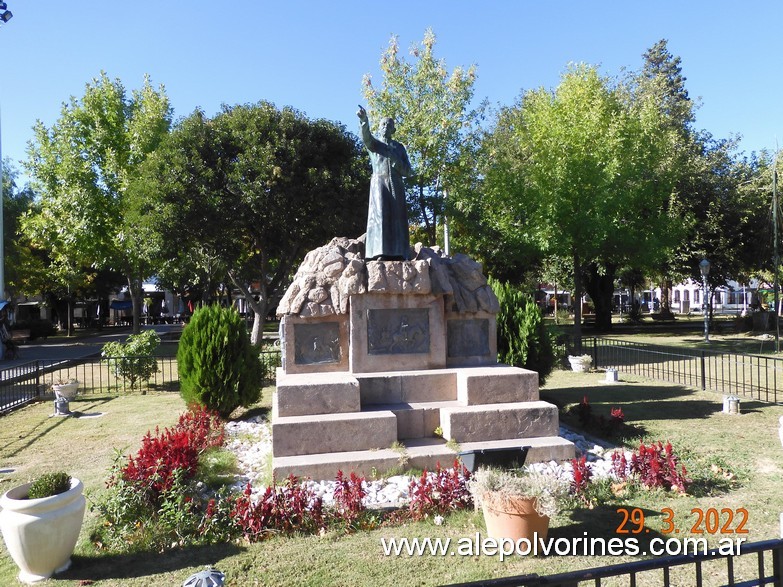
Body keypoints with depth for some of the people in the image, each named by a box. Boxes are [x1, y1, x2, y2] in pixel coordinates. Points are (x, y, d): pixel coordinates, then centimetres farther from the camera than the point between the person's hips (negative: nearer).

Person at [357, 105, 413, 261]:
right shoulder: (373, 143, 13)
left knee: (397, 218, -8)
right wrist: (364, 120, -34)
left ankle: (398, 254, -12)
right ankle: (381, 253, -26)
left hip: (396, 185, 3)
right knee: (380, 215, -18)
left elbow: (408, 171, 12)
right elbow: (366, 137, -13)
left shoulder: (399, 147, 19)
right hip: (379, 184, -3)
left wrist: (395, 160, -7)